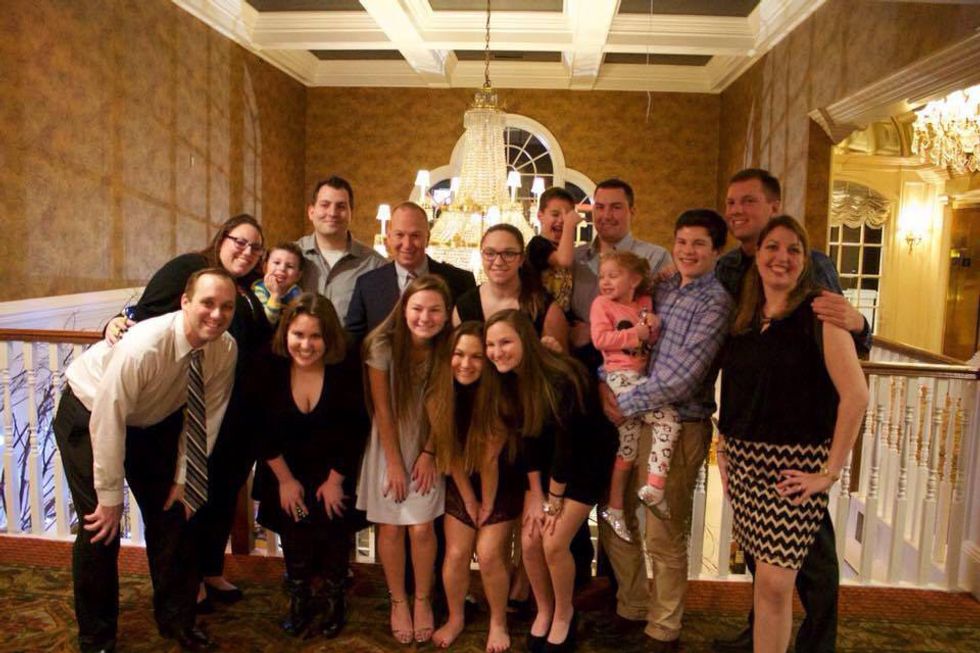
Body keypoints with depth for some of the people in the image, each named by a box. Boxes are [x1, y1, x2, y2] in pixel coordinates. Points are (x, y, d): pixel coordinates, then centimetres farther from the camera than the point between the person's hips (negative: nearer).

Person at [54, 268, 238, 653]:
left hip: (155, 421, 5)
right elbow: (108, 423, -30)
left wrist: (183, 478, -9)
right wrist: (110, 496, -22)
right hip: (91, 415, -5)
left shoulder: (226, 350, -21)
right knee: (100, 526, -8)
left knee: (172, 513, 3)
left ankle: (176, 619, 23)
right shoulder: (143, 346, -38)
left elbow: (205, 417, -10)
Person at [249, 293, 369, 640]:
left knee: (331, 529, -2)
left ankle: (333, 598, 22)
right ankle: (298, 598, 25)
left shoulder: (347, 369, -22)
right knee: (294, 531, 1)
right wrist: (284, 479, -5)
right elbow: (261, 430, -9)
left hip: (333, 471, -1)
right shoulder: (269, 368, -18)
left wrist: (336, 479, -8)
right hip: (286, 471, 1)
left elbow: (355, 430, -13)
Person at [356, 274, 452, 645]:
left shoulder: (448, 348, -14)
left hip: (428, 445, 1)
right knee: (390, 527, 5)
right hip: (389, 445, -1)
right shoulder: (383, 344, -20)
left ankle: (422, 601, 20)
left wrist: (429, 453, -7)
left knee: (422, 528, -2)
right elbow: (382, 409, -14)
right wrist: (394, 462, -10)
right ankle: (398, 602, 25)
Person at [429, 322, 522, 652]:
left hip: (501, 485, -2)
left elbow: (490, 457, -20)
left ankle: (498, 623, 19)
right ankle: (455, 619, 27)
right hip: (460, 486, 3)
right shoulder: (439, 394, -18)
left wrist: (488, 504, -12)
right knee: (456, 554, 1)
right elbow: (450, 452, -9)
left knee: (489, 554, -6)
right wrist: (469, 500, -4)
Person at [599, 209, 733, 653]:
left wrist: (625, 404, -14)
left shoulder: (716, 301, -11)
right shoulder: (660, 288, 9)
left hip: (679, 426, -7)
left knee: (663, 536, 4)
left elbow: (684, 378, -19)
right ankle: (632, 608, 37)